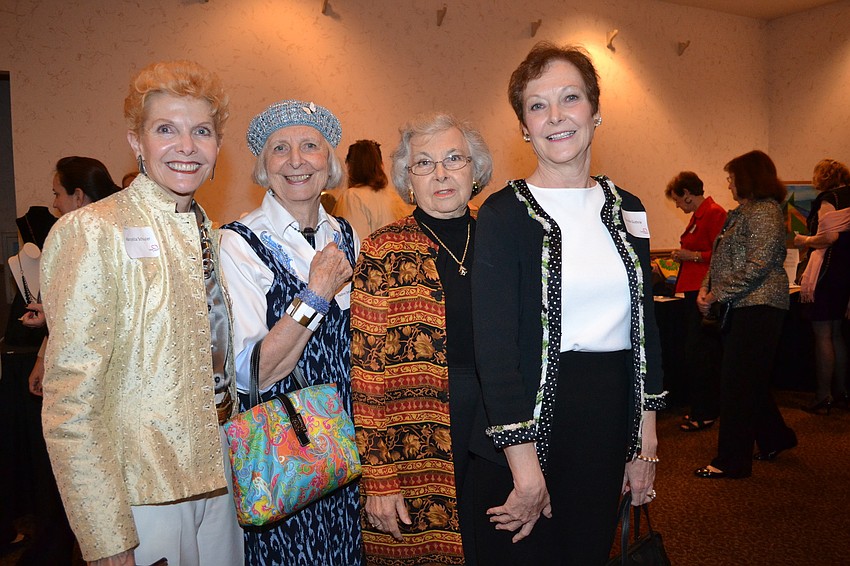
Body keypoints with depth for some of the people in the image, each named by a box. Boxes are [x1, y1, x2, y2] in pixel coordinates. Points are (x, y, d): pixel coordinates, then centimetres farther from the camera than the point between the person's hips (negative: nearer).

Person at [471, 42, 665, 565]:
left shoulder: (626, 209, 6)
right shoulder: (505, 213, -10)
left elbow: (644, 324, 10)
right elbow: (494, 344, -15)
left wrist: (646, 436, 8)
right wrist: (524, 462, -17)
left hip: (612, 415, 5)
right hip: (532, 415, -5)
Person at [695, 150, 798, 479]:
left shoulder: (765, 212, -13)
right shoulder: (741, 213, 18)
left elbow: (758, 265, -22)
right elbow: (722, 260, 17)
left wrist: (719, 294, -19)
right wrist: (706, 290, 2)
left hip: (757, 307, -10)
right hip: (742, 308, 10)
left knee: (738, 383, -6)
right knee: (752, 380, 17)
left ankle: (732, 462, 1)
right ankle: (775, 438, 34)